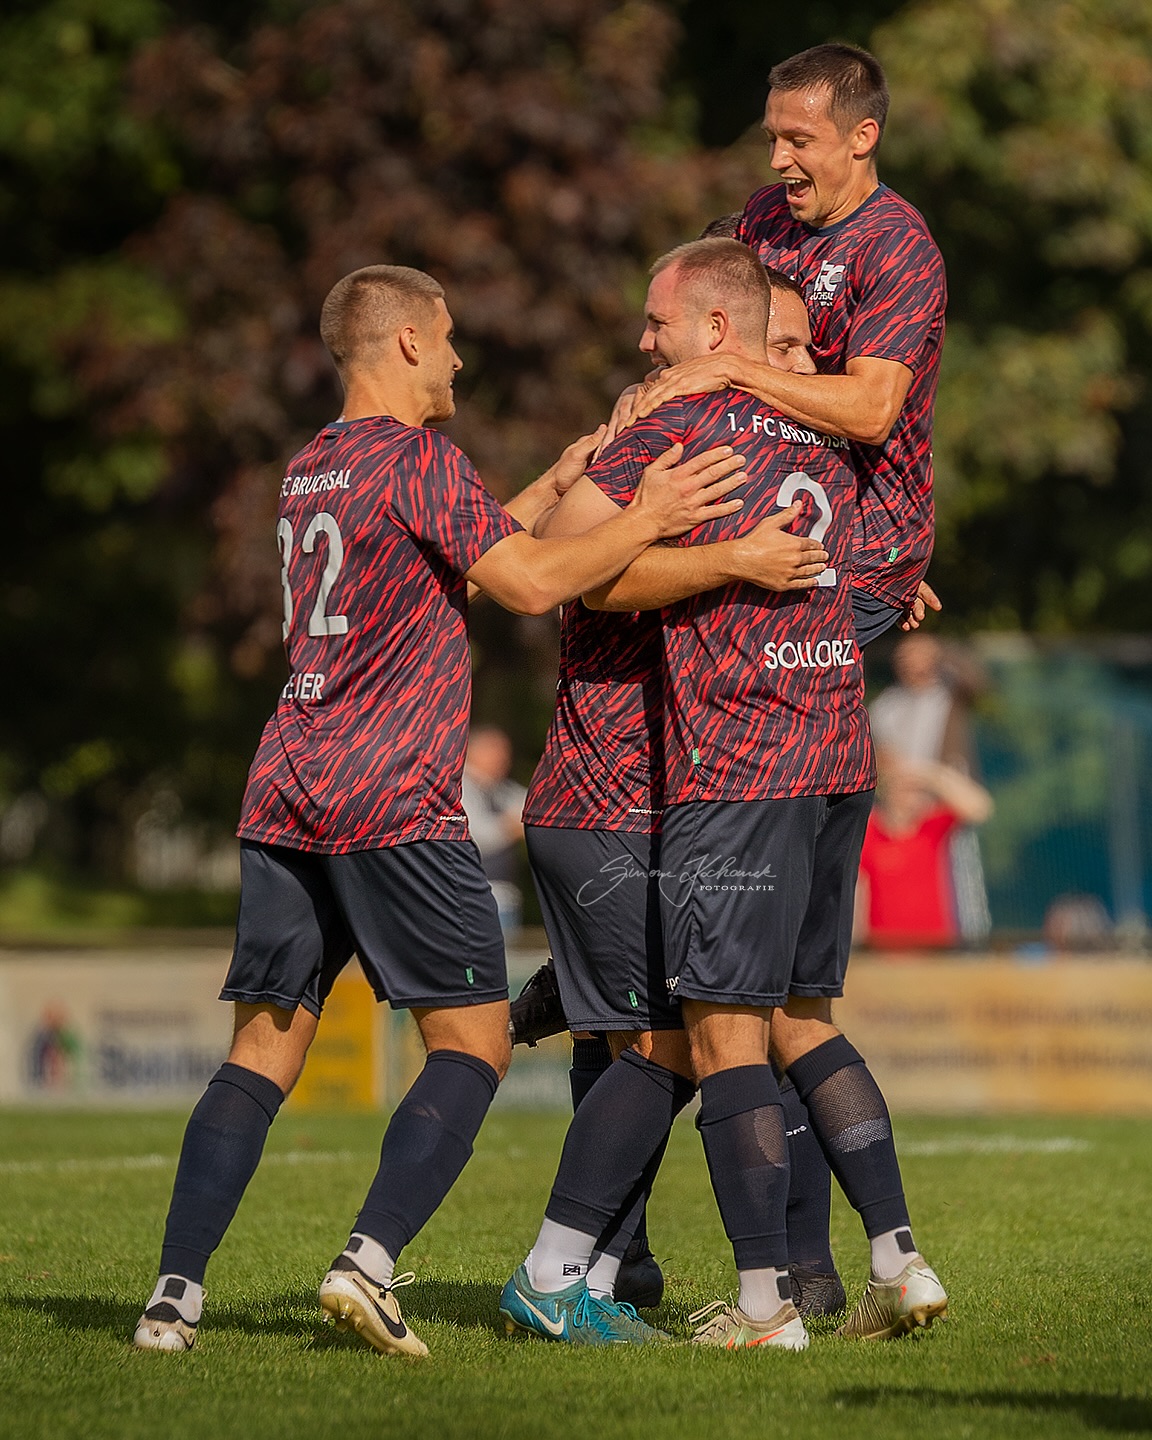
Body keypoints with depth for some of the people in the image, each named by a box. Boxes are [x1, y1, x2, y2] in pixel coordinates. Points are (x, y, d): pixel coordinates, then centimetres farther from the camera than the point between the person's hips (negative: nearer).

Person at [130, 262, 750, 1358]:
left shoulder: (312, 468, 20)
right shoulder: (417, 458, -6)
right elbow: (530, 582, -12)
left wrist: (558, 483, 30)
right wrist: (643, 520, -3)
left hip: (283, 793, 8)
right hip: (393, 802, -8)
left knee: (264, 1050, 7)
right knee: (472, 1043, -1)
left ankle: (174, 1296, -2)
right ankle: (367, 1263, -16)